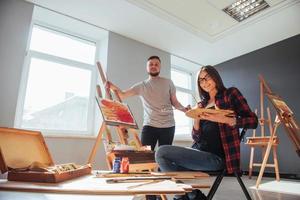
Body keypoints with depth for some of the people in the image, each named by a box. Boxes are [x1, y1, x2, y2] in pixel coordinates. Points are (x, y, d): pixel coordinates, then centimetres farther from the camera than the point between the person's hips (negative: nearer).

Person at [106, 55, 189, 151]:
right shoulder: (141, 86, 7)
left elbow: (174, 102, 10)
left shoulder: (168, 82, 8)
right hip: (149, 125, 0)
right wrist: (114, 87, -21)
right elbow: (122, 95, 0)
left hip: (168, 126, 1)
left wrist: (183, 109, -10)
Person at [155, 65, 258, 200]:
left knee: (162, 153, -18)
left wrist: (224, 119, -19)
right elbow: (196, 138, 12)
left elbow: (253, 121, -4)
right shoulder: (202, 104, 17)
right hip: (199, 152, 7)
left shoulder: (231, 94, 3)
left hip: (217, 157, -7)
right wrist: (196, 119, -8)